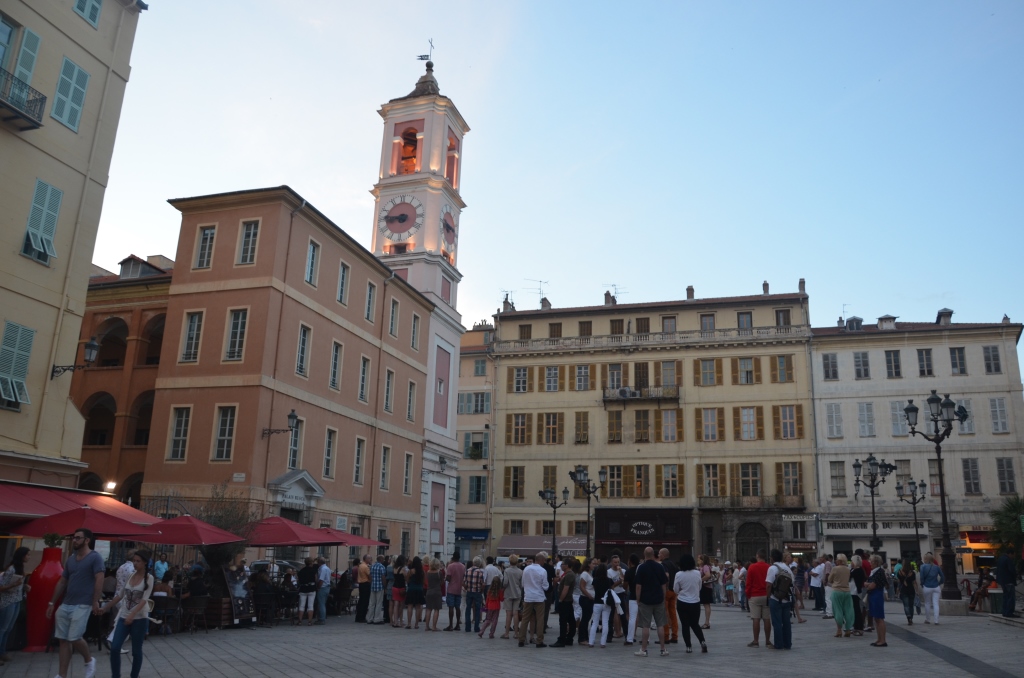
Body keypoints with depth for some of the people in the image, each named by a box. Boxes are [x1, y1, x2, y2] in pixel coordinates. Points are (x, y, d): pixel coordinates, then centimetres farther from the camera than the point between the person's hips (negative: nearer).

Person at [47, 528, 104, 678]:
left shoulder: (95, 558, -8)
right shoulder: (70, 559, 13)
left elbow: (99, 580, -14)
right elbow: (62, 582, 19)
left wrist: (95, 601, -20)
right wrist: (52, 603, 17)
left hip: (82, 605, -7)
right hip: (65, 605, 7)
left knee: (74, 638, -11)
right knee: (63, 639, 6)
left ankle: (89, 660, 16)